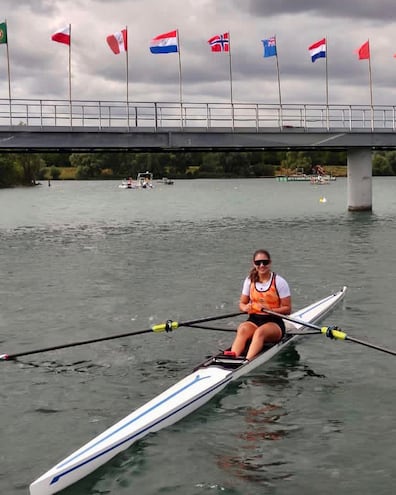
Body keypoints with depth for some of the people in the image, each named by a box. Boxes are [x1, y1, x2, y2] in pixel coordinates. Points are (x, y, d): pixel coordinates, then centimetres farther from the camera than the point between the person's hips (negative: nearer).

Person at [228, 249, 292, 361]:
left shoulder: (279, 282, -4)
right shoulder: (250, 280, 8)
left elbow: (287, 309, -4)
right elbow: (242, 303, 13)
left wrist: (270, 310, -21)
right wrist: (245, 307, -12)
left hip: (274, 322, -3)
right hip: (253, 320, 3)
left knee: (260, 332, -37)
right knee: (242, 330, -32)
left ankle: (247, 361, -58)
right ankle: (232, 357, -56)